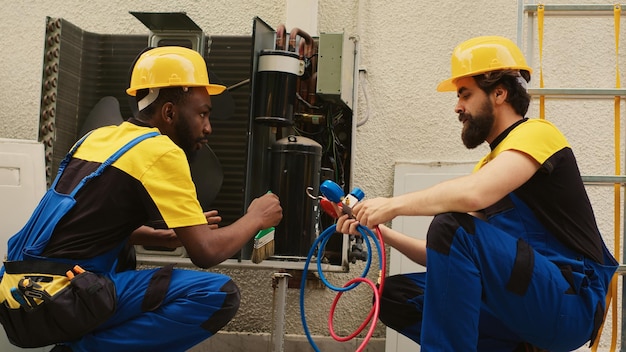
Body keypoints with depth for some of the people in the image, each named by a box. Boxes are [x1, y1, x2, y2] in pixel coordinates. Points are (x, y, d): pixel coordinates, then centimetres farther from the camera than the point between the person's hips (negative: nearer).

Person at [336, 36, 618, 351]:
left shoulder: (536, 133, -8)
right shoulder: (490, 162, 18)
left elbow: (473, 193, -28)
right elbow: (447, 258, 16)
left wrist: (393, 205, -16)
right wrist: (383, 232, 6)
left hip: (571, 302, -9)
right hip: (521, 302, 9)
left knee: (452, 226, -28)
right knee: (394, 295, 2)